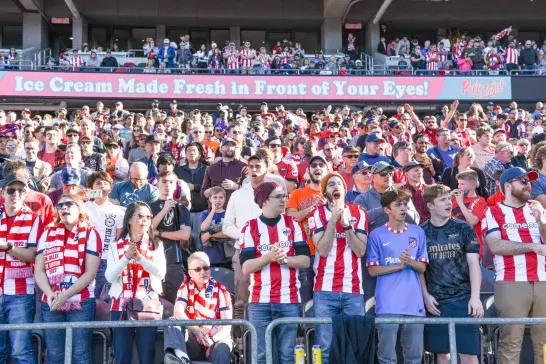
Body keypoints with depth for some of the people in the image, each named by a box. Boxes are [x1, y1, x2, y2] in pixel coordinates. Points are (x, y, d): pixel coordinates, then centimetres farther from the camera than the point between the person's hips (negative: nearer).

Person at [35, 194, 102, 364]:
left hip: (81, 302, -3)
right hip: (51, 303, 3)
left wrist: (66, 295, -14)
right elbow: (39, 270, 7)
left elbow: (90, 272, -6)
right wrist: (50, 294, -10)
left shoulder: (90, 233, 3)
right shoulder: (48, 234, 13)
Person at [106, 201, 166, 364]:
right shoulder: (116, 246, 7)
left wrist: (140, 258, -19)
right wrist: (126, 258, -16)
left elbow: (161, 273, -7)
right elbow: (110, 277, -3)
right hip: (121, 306, 0)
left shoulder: (156, 245, 7)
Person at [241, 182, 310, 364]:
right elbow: (246, 267, -5)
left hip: (289, 300, 1)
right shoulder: (251, 227, 2)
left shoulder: (292, 224, 8)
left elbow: (305, 260, 2)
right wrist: (269, 257, -20)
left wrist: (284, 259, -14)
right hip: (260, 301, -1)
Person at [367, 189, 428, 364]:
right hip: (388, 304, -3)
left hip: (414, 303, 3)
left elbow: (423, 267, 9)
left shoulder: (418, 232, 9)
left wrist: (411, 262, -12)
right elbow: (373, 270, -1)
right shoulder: (377, 235, 1)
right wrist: (399, 266, -12)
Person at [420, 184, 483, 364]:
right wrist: (426, 296, -2)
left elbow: (473, 263, -1)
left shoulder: (463, 229, 2)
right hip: (435, 301, 1)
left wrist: (475, 297, -9)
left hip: (463, 298, -1)